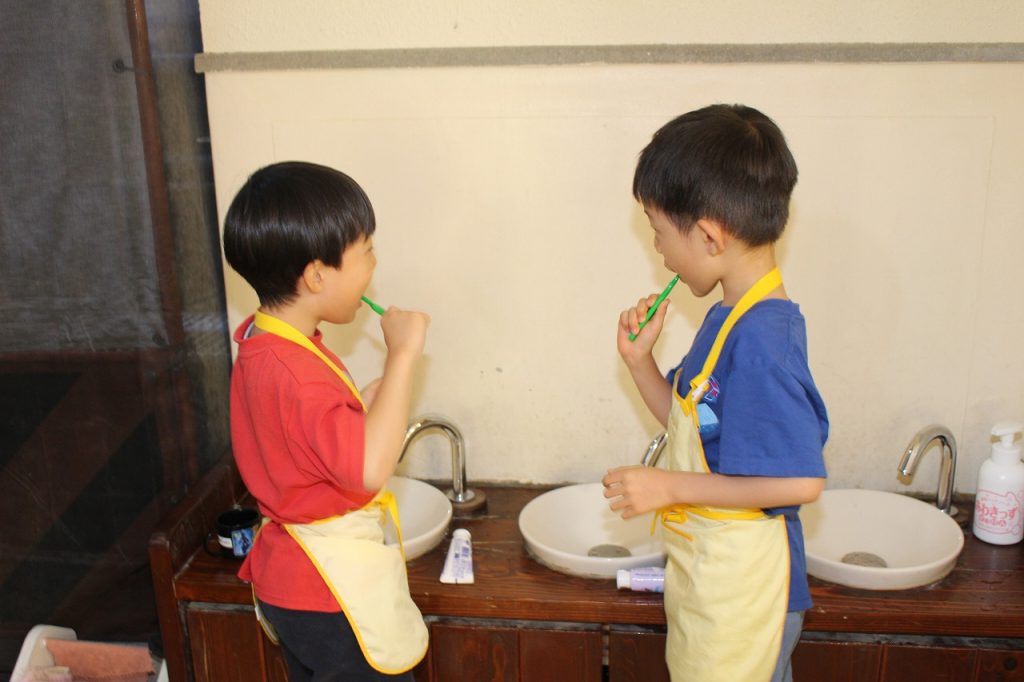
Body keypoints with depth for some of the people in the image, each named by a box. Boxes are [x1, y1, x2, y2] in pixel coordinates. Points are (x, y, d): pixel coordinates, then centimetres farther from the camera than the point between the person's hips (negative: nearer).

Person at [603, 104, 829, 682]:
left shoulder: (761, 337, -28)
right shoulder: (732, 317, 2)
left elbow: (801, 480, -29)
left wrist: (671, 487, -24)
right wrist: (640, 360, -1)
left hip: (739, 593, -9)